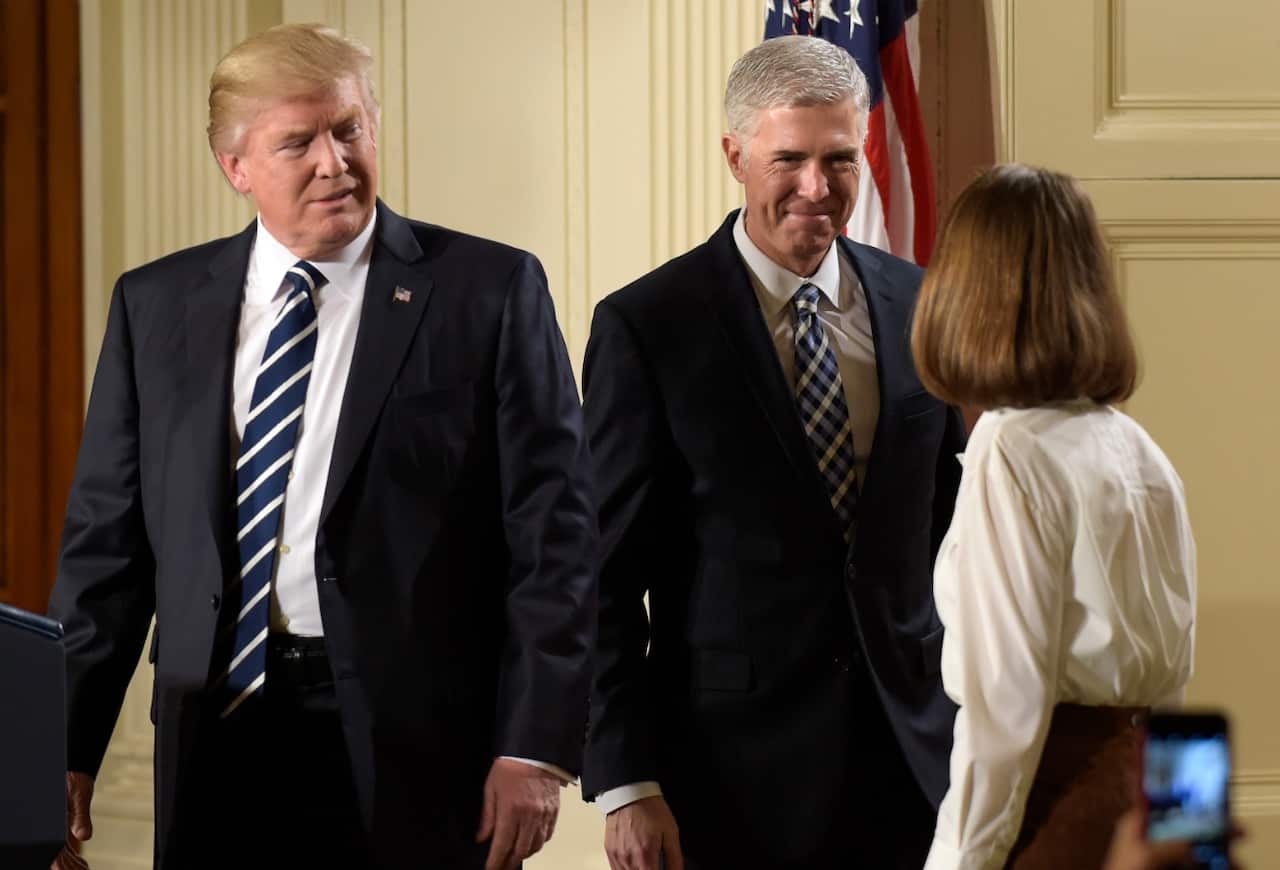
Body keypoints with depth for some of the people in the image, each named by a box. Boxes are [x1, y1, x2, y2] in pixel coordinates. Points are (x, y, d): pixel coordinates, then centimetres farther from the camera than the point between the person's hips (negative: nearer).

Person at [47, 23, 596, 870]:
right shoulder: (157, 305, 8)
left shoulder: (491, 292, -2)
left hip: (418, 750, -2)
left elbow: (553, 534, -5)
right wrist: (67, 748, 3)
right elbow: (108, 538, 9)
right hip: (222, 737, 3)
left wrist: (537, 745, -11)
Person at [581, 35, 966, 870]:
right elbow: (608, 577, -6)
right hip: (738, 773, -3)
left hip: (911, 760, 3)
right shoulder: (646, 328, -6)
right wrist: (625, 784, -11)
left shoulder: (921, 307, 5)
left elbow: (956, 532, 13)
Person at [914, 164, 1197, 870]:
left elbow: (1008, 695, -16)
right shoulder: (1138, 451, 8)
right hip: (1143, 778, 7)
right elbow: (1173, 660, 13)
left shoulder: (1010, 455, -14)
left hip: (1057, 786, -7)